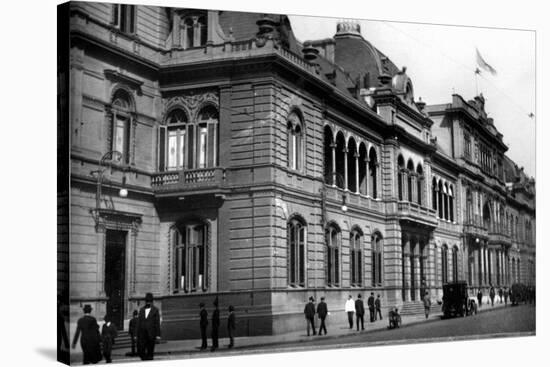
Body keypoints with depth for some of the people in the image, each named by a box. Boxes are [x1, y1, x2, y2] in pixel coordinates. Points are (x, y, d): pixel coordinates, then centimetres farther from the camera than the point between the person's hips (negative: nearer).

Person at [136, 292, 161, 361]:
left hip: (151, 334, -2)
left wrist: (158, 334, -6)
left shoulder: (155, 310, 2)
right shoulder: (141, 310, 12)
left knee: (150, 351, 1)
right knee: (140, 351, -5)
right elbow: (138, 322, 11)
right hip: (142, 334, 2)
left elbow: (157, 323, 0)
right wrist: (136, 334, 6)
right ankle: (144, 358, 16)